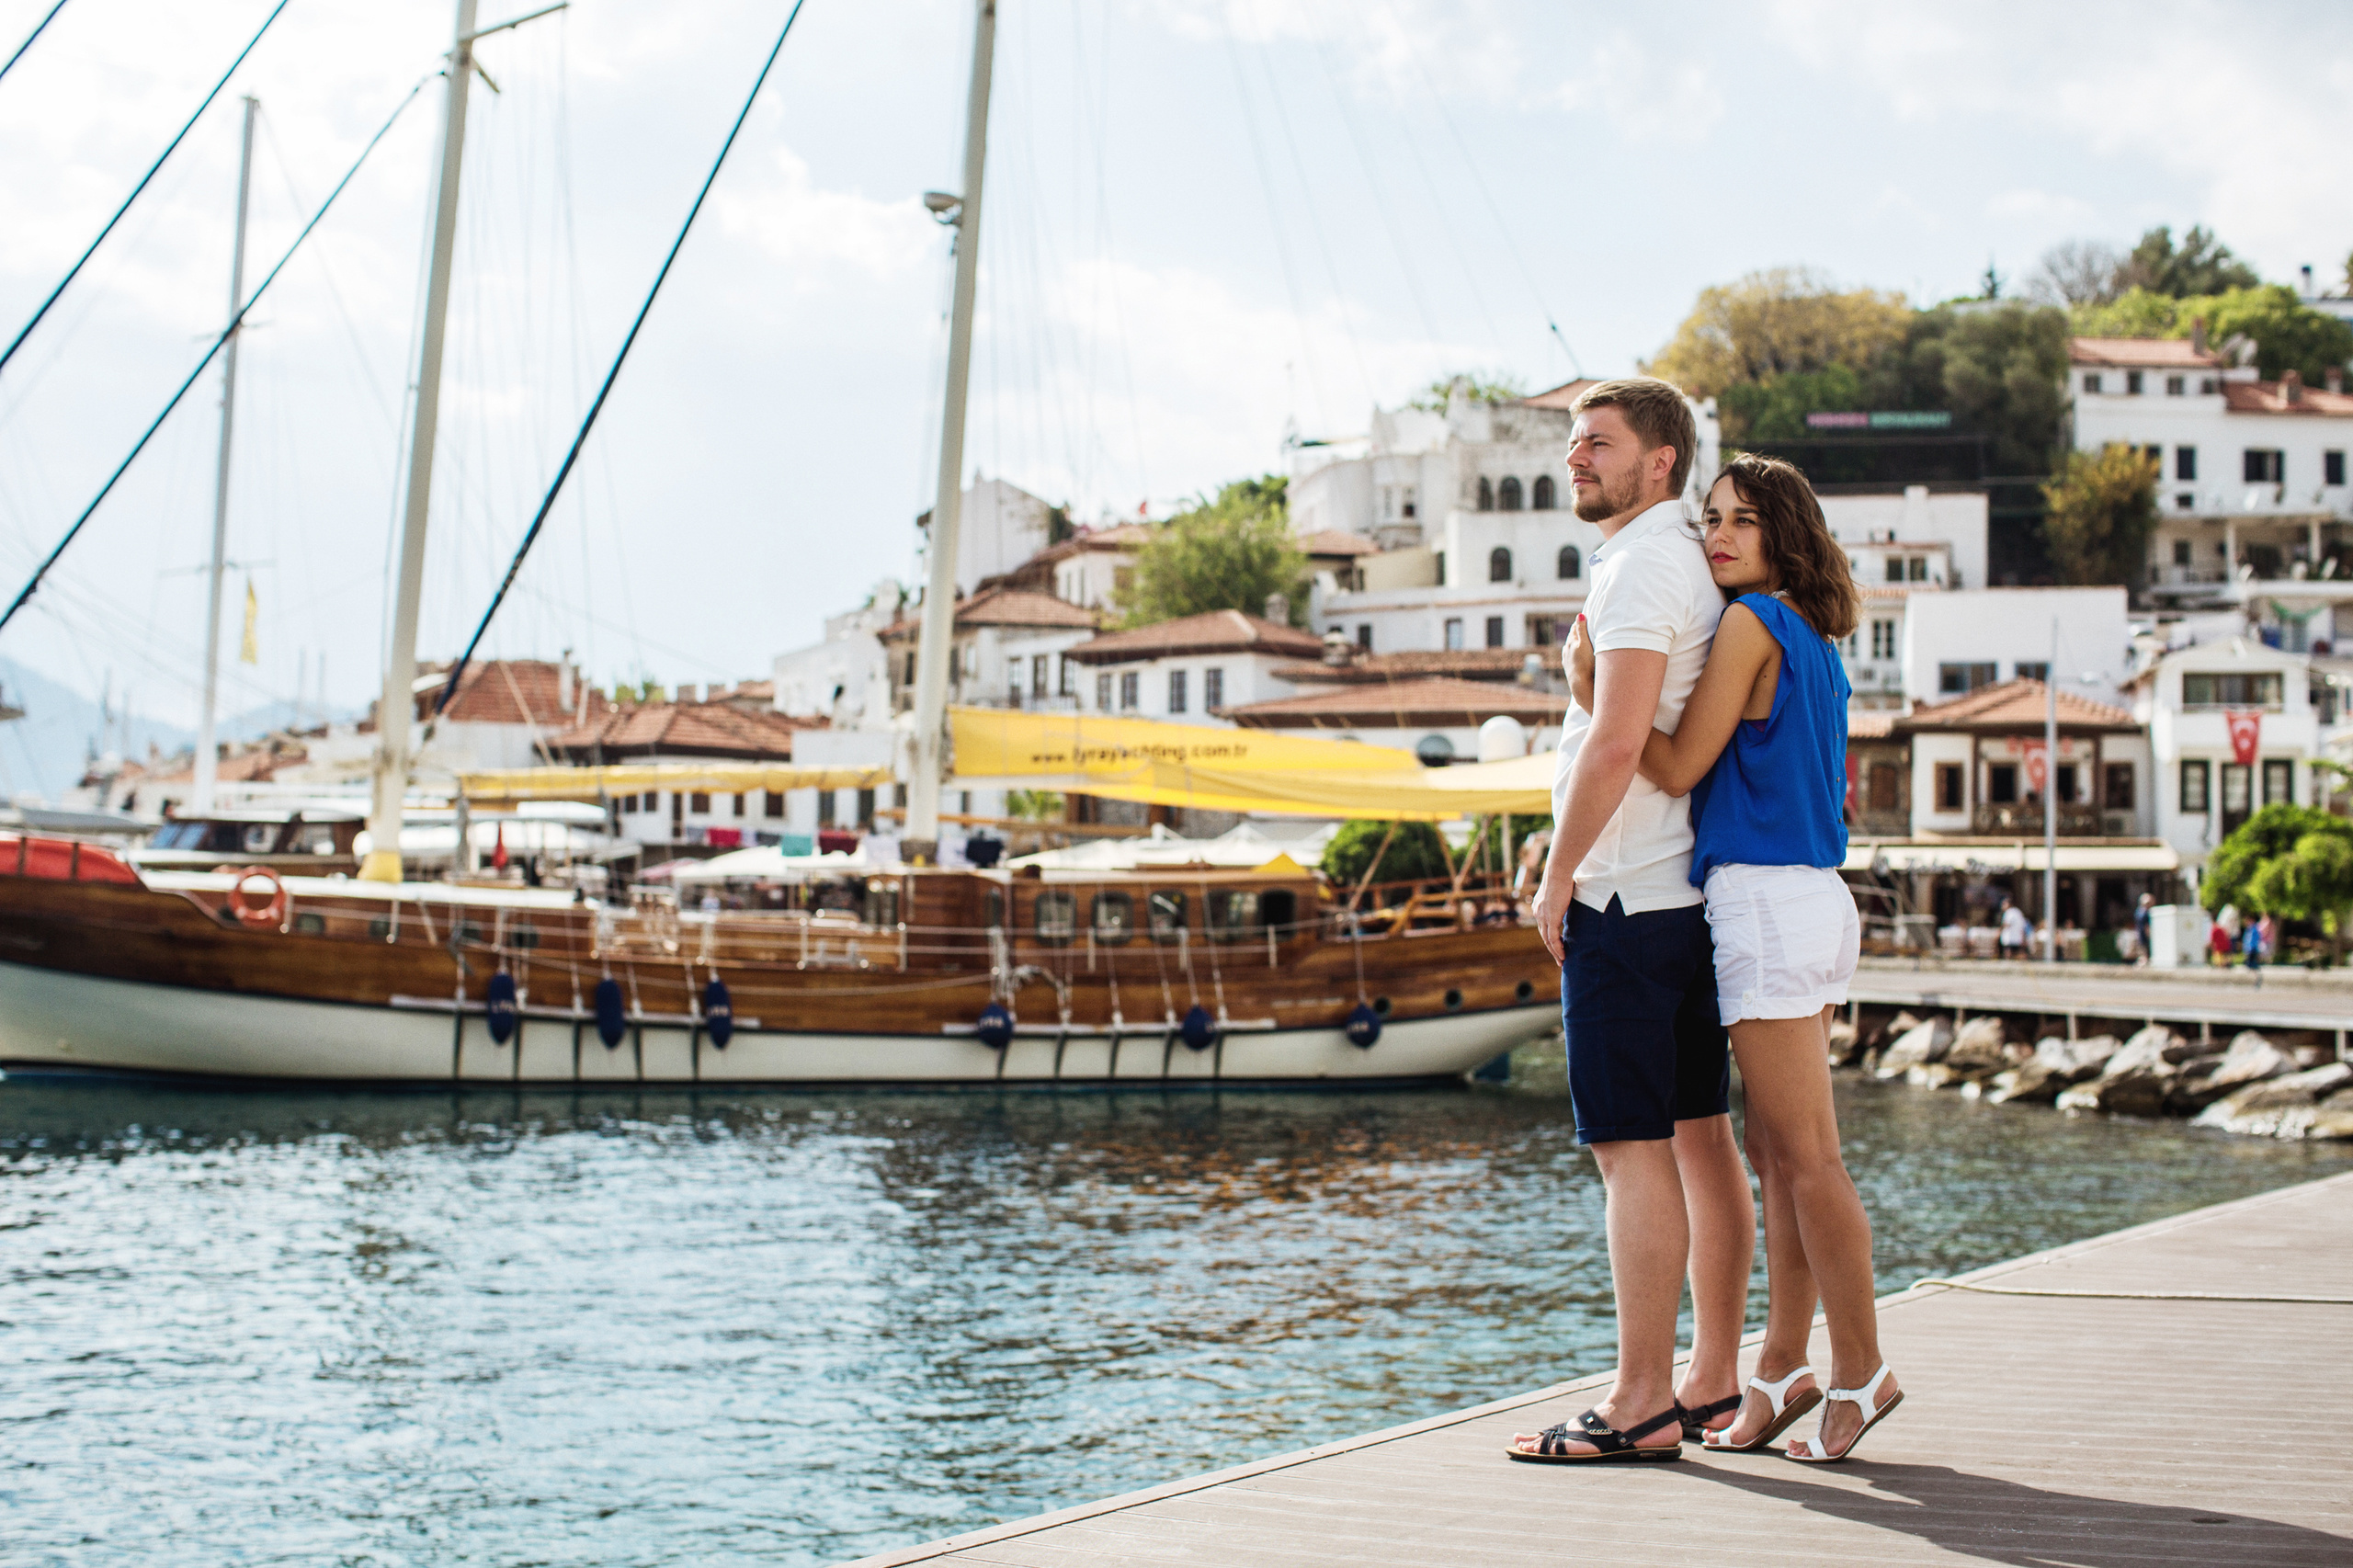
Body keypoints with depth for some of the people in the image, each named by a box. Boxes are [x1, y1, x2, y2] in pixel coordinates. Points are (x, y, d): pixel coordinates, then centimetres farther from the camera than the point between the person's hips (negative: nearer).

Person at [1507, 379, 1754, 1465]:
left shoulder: (1643, 565, -13)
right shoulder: (1689, 564, 17)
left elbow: (1617, 739, -22)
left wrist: (1558, 873, -15)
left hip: (1625, 896, -10)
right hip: (1691, 889, 10)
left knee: (1633, 1149, -9)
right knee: (1700, 1138, 11)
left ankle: (1641, 1406, -8)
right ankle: (1714, 1384, 16)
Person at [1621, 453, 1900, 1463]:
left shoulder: (1751, 624, -11)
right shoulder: (1813, 642, 16)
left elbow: (1679, 767, -12)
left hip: (1766, 901, -10)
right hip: (1813, 897, 10)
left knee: (1804, 1155, -4)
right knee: (1777, 1154, 11)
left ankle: (1860, 1372, 1)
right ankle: (1783, 1369, 15)